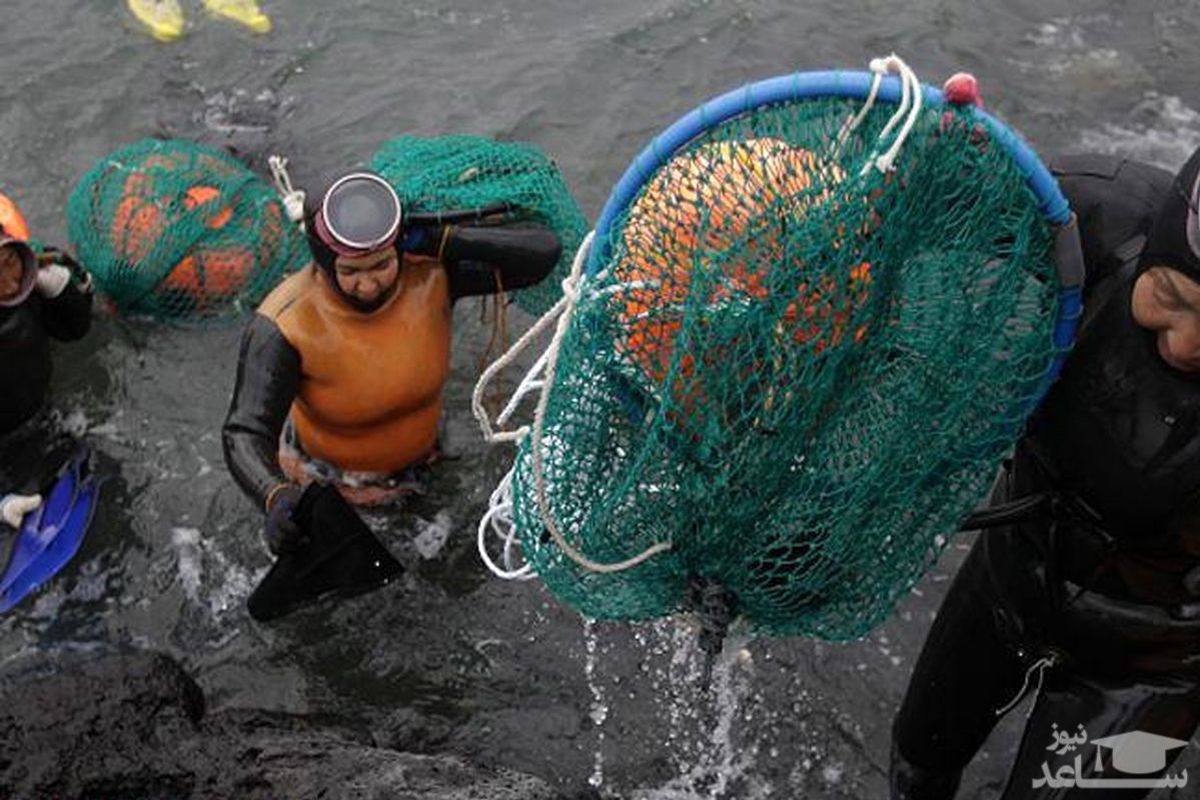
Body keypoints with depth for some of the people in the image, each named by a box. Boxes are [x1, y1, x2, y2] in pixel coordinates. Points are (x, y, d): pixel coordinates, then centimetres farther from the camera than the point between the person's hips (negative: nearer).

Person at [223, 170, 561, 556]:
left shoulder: (431, 271, -29)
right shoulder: (286, 324, -38)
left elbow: (544, 250, -32)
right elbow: (245, 435, -41)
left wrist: (442, 241, -41)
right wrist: (276, 498, -62)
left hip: (415, 459, 3)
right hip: (327, 474, -3)